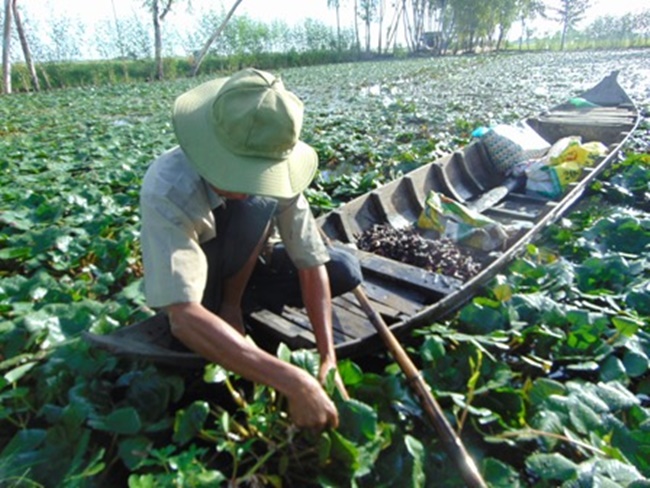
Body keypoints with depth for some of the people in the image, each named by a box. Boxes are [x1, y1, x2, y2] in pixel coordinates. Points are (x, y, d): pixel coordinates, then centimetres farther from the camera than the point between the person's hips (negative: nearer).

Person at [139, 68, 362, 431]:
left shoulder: (274, 171, -24)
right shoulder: (168, 189, -38)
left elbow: (311, 263, -20)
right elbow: (184, 319, -46)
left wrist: (329, 359, -29)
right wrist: (294, 383, -51)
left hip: (243, 270, 5)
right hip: (185, 284, -4)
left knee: (345, 273, -14)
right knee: (256, 203, -31)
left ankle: (233, 304, -2)